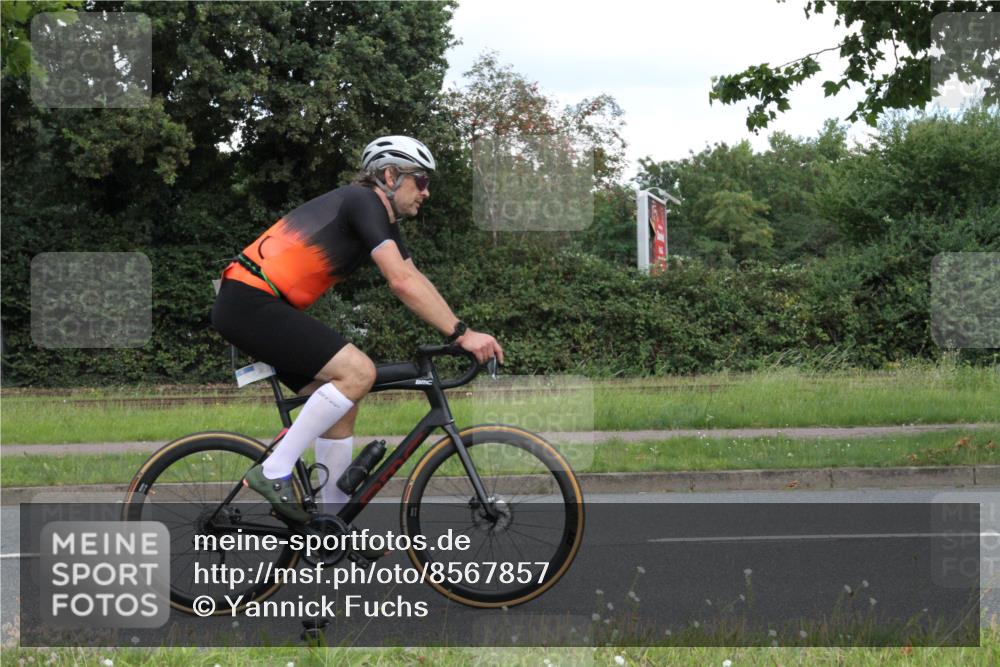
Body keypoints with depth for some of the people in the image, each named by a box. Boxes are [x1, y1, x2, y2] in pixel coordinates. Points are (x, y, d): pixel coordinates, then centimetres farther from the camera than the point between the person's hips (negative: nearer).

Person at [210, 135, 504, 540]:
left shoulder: (384, 220, 18)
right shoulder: (363, 202, -12)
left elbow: (415, 281, 17)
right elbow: (402, 283, -21)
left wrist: (463, 333, 6)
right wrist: (461, 334, -21)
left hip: (252, 306, 11)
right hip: (249, 304, -11)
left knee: (343, 405, 11)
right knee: (358, 371, -20)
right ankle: (274, 472, -15)